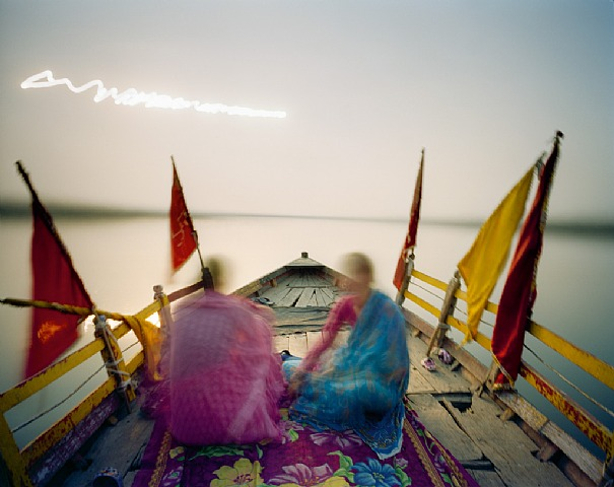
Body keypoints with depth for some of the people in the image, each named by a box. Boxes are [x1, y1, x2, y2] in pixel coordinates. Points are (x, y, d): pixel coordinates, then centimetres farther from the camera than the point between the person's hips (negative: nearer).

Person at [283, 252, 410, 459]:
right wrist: (301, 370, -21)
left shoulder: (386, 310, -27)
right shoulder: (345, 305, -9)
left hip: (376, 379, -4)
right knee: (289, 366, 2)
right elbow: (325, 342, -8)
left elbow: (382, 360, -27)